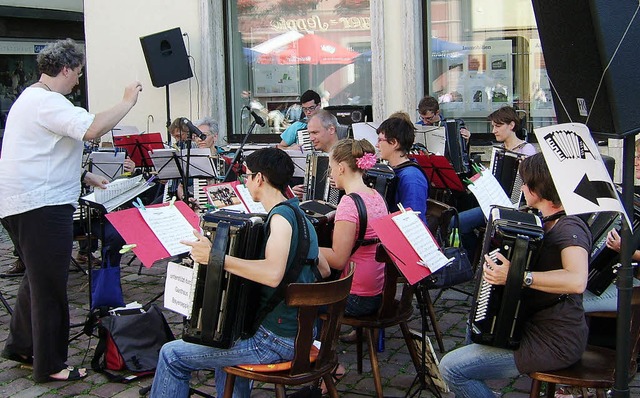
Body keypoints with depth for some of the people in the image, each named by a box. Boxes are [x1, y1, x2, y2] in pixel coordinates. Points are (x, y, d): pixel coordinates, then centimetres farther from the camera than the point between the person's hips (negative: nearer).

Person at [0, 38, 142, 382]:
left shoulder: (31, 98, 20)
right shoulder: (46, 101, -16)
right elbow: (92, 129, -31)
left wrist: (83, 176, 24)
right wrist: (127, 102, -18)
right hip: (41, 205, -11)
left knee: (38, 277, 23)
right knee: (50, 285, -2)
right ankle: (50, 365, 7)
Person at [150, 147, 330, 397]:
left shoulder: (281, 216, -19)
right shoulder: (300, 215, 9)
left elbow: (272, 273, -36)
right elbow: (324, 270, 19)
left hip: (277, 341, -10)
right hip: (302, 334, 10)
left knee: (172, 355, -1)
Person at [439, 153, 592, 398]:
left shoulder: (570, 228, -22)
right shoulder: (550, 222, 7)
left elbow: (577, 280, -42)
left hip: (554, 345, -11)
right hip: (538, 324, 11)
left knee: (451, 368, -13)